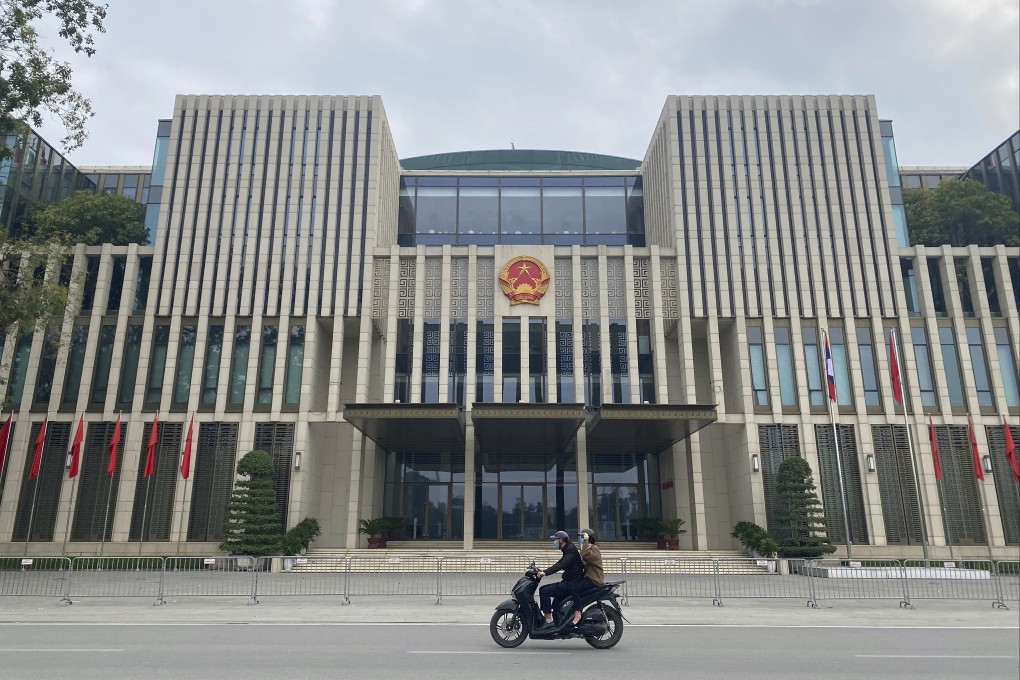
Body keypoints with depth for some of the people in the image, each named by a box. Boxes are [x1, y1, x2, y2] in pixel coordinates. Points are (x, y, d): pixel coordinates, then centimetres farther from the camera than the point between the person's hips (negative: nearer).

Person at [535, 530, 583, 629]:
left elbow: (562, 565, -27)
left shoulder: (571, 549, -13)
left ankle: (548, 620, -18)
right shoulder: (567, 550, 18)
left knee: (544, 590, -18)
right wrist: (544, 571, 13)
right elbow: (559, 564, 23)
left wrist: (546, 573, -33)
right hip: (568, 581, 11)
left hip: (572, 583, -11)